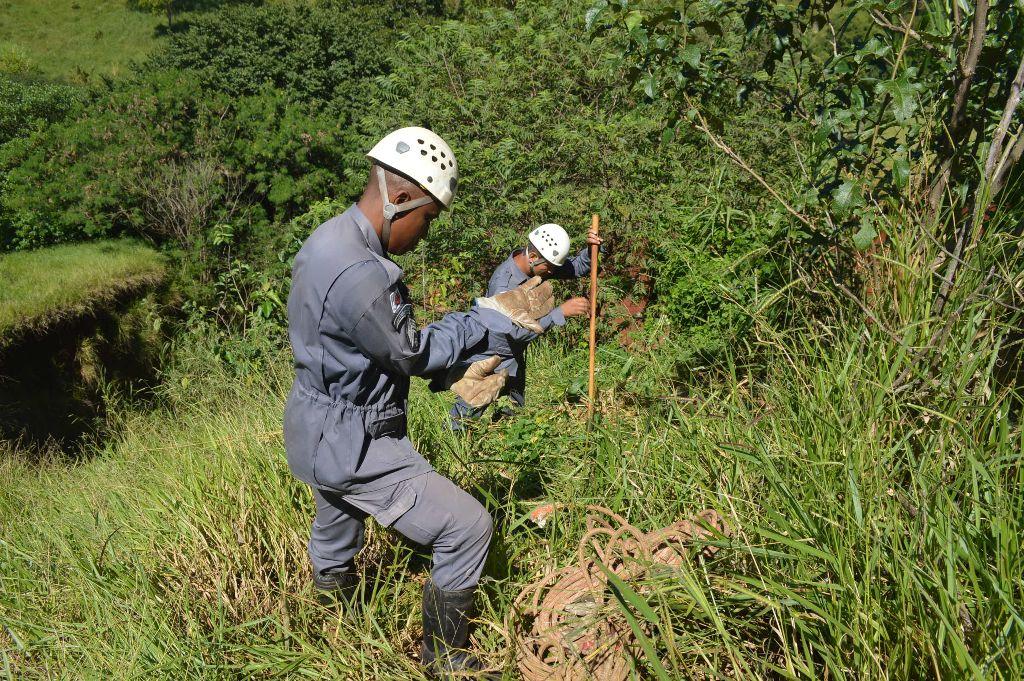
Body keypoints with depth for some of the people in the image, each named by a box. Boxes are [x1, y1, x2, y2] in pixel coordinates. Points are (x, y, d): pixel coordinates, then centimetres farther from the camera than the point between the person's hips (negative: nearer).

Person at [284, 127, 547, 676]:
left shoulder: (331, 241, 3)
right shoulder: (357, 273, -31)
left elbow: (397, 344, 7)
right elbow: (412, 354, -17)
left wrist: (456, 373, 2)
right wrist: (491, 318, -8)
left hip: (320, 432, 10)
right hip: (352, 446, -10)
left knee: (334, 554, 31)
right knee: (468, 529, -2)